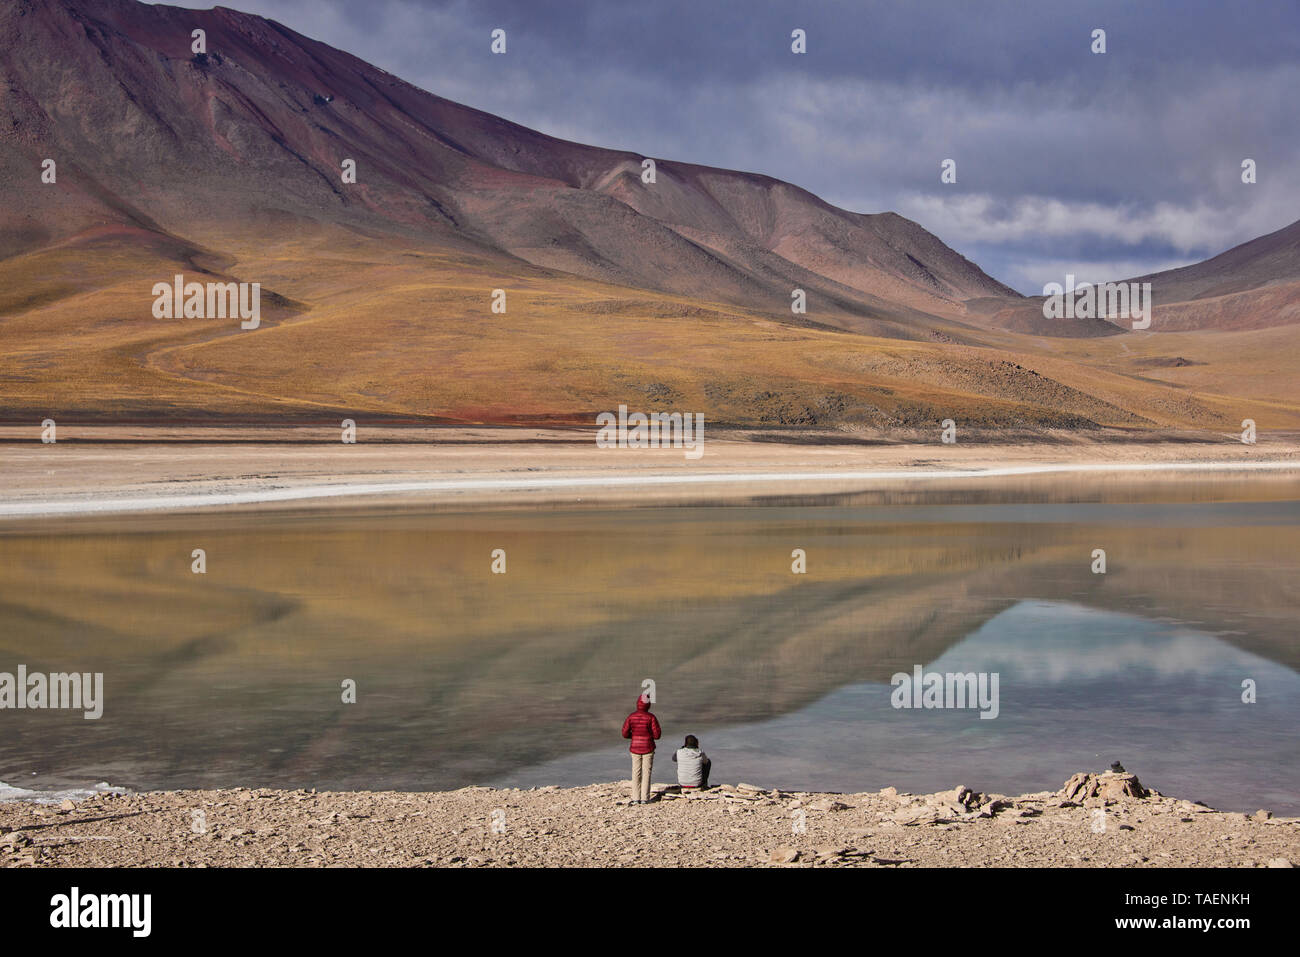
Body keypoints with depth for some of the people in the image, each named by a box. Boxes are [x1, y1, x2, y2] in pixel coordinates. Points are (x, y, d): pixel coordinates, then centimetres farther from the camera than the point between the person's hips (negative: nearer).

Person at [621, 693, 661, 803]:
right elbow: (657, 735, -12)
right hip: (648, 749, -2)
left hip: (635, 748, 2)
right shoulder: (651, 717, -12)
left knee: (636, 773, 9)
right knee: (646, 773, 5)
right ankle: (644, 798, 3)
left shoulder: (631, 717, -5)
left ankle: (636, 798, 6)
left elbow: (625, 734, -4)